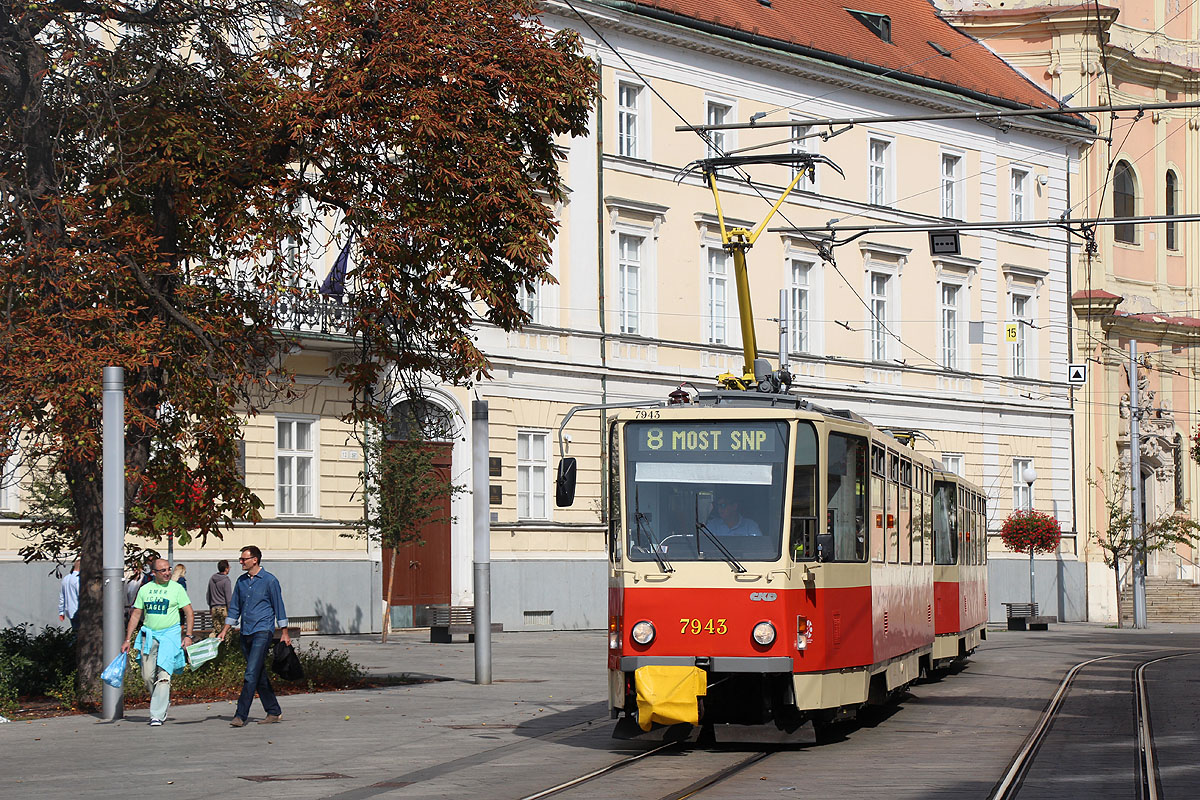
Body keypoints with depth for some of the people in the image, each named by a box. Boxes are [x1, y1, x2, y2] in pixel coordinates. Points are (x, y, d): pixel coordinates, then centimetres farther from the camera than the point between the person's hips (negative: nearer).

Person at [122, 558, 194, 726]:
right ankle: (164, 703, 27)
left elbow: (189, 613, 3)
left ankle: (157, 715, -12)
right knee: (148, 676, 2)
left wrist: (188, 635, -7)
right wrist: (128, 640, 9)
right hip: (149, 636, 4)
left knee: (163, 676, -12)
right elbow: (135, 615, 13)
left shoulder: (176, 588, 1)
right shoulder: (145, 590, 10)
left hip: (170, 635, -4)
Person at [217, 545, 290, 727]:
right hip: (246, 633, 7)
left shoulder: (270, 581, -5)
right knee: (260, 676, 10)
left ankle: (241, 715, -18)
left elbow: (279, 608, -2)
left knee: (251, 674, -14)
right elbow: (234, 608, 19)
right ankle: (274, 712, 19)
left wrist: (284, 633, -3)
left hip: (263, 632, -7)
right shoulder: (241, 581, 12)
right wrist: (224, 631, 14)